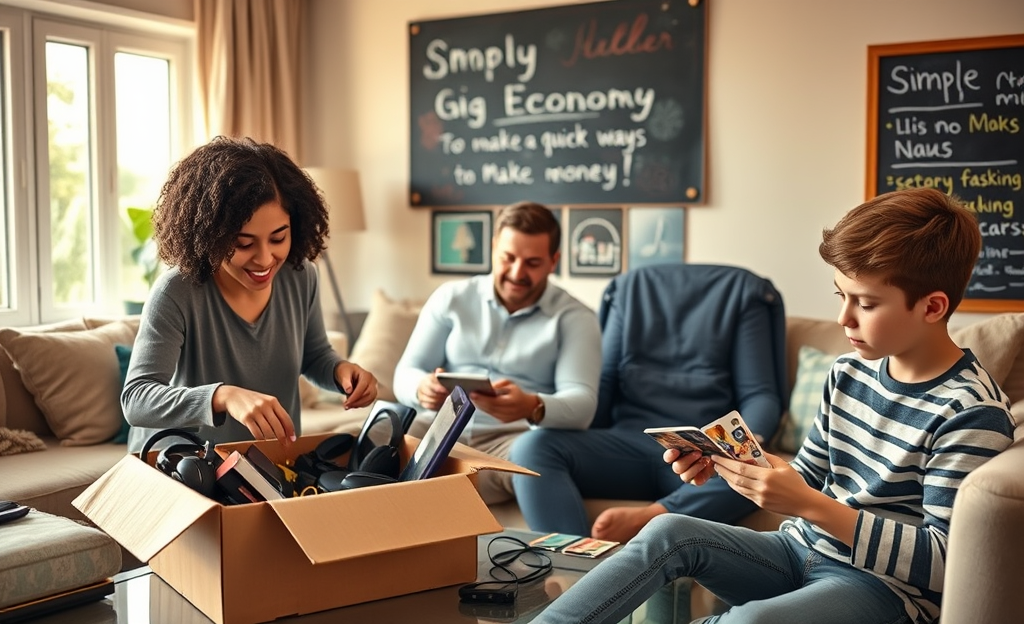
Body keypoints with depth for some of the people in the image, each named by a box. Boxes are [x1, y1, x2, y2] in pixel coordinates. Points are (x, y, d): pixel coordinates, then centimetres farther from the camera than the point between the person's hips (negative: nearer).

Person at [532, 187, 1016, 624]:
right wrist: (723, 464, -7)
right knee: (670, 532, -18)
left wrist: (809, 506, -26)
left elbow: (944, 562, -19)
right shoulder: (849, 372, 6)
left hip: (884, 585, -7)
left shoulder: (974, 412, -15)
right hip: (803, 551, 7)